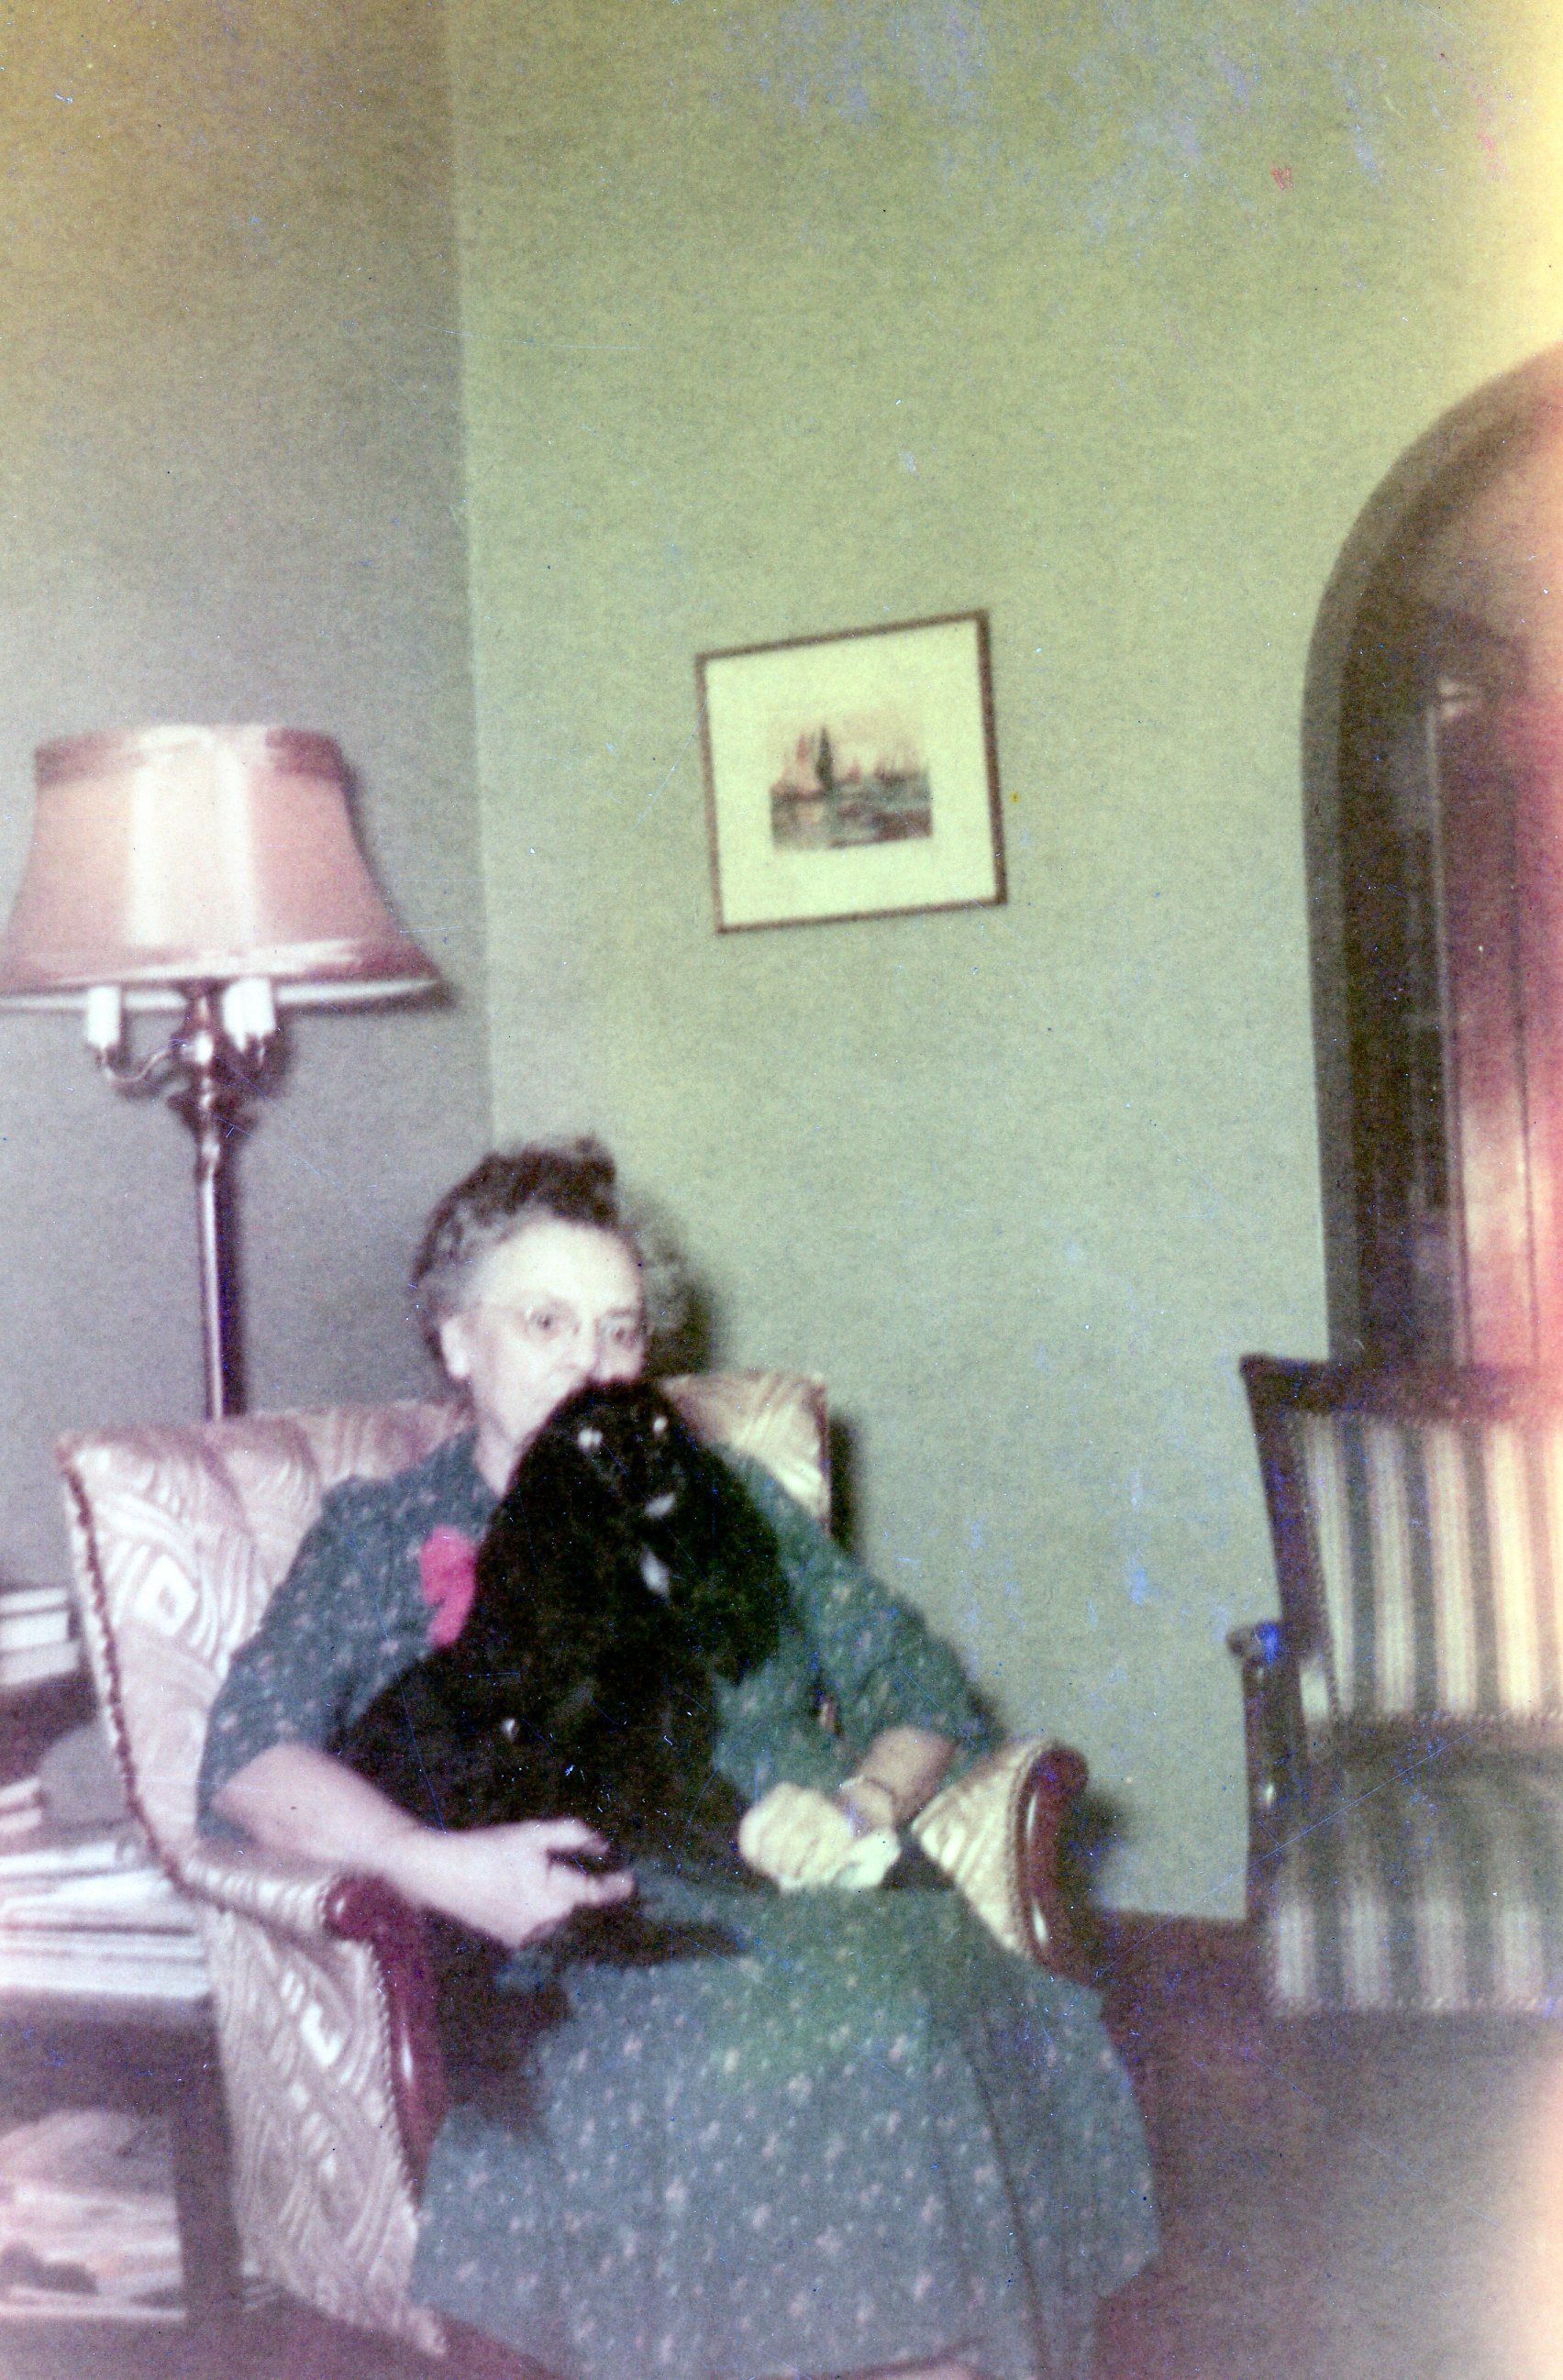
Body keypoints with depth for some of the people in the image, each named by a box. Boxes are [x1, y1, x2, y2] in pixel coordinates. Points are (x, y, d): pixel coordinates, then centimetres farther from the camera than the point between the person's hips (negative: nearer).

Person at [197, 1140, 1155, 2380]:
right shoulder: (381, 1534, 18)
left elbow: (924, 1688, 20)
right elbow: (249, 1756, 1)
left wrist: (860, 1800, -3)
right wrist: (435, 1864, -17)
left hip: (806, 1896, 3)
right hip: (586, 1940, -2)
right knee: (745, 2063, -36)